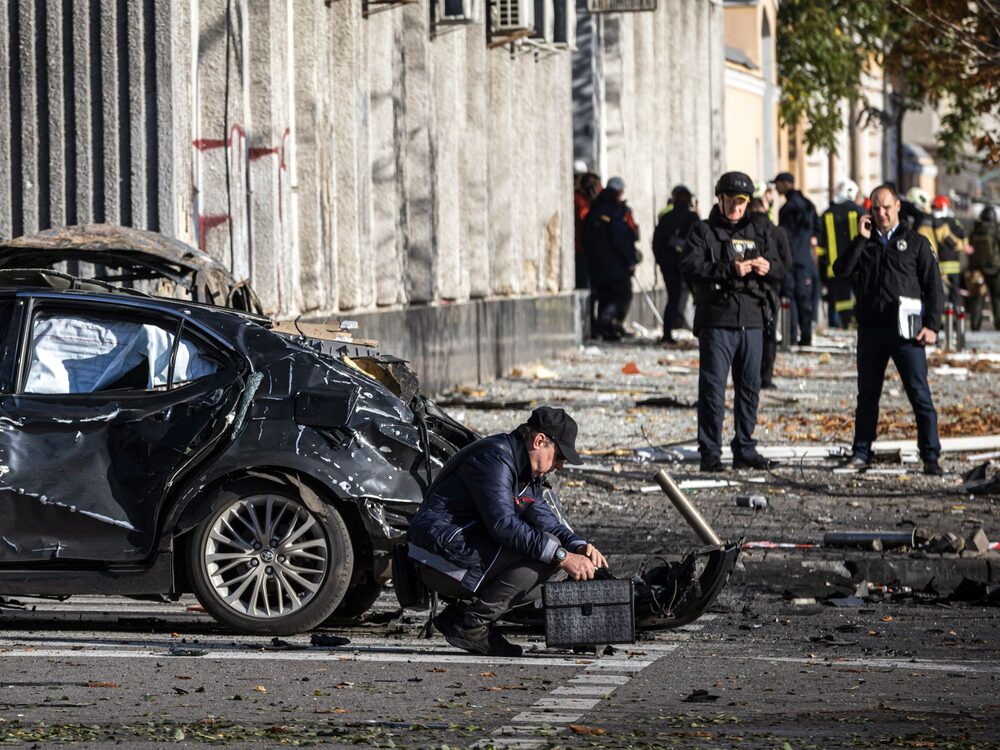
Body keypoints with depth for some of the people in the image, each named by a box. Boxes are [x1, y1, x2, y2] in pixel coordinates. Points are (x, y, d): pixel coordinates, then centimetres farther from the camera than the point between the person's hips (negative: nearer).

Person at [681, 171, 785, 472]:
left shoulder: (759, 232, 16)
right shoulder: (703, 232, 3)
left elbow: (779, 271, 13)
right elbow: (690, 267, -12)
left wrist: (768, 267, -12)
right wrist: (730, 269, -21)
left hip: (752, 322, 5)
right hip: (716, 322, -5)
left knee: (749, 388, 9)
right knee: (713, 388, -6)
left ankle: (745, 449, 18)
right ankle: (710, 453, -4)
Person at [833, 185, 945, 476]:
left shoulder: (916, 242, 7)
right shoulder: (863, 243, 14)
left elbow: (934, 286, 5)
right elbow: (841, 270, -1)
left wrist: (932, 325, -4)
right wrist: (861, 239, -6)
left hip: (906, 330, -3)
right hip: (870, 329, 3)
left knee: (920, 394, -6)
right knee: (867, 395, 8)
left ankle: (931, 457, -5)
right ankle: (861, 452, 15)